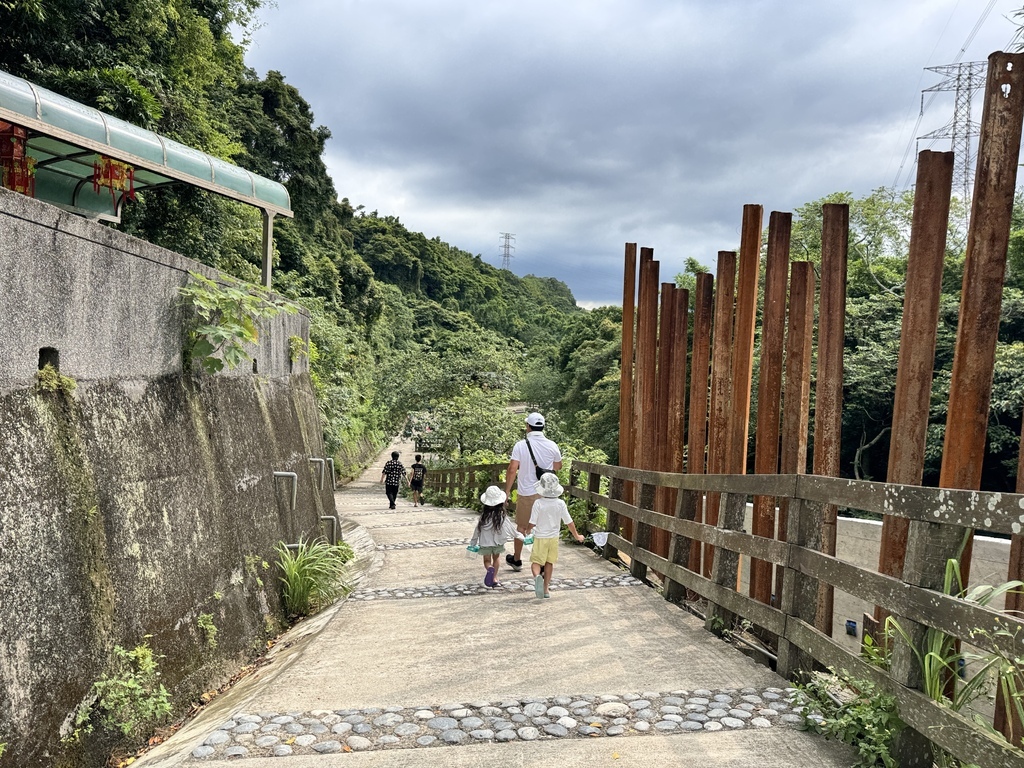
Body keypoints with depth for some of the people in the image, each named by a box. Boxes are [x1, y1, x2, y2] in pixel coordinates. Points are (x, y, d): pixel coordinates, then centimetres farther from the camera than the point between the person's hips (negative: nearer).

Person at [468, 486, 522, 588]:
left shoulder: (483, 516, -9)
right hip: (497, 542, 0)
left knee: (487, 560, 11)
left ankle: (490, 568, -21)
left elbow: (477, 530, -1)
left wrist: (473, 543, 11)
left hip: (485, 543, 0)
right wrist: (519, 535, 11)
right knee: (496, 558, 22)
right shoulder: (502, 517, -13)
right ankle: (494, 578, 21)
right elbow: (510, 528, -4)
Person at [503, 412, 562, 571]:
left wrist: (507, 490, -2)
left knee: (521, 527, 16)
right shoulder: (551, 445, -3)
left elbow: (512, 470, -14)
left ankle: (516, 560, 31)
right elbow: (558, 466, 13)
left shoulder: (520, 445, -11)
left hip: (527, 493, -1)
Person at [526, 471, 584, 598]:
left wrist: (528, 530, 10)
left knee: (536, 562, 3)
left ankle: (537, 576, -30)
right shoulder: (560, 504, -7)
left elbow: (532, 523, -14)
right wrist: (577, 536, 13)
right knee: (549, 563, 15)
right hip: (554, 538, 3)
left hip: (540, 537, -3)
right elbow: (569, 522, -1)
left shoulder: (538, 503, -16)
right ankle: (546, 589, 19)